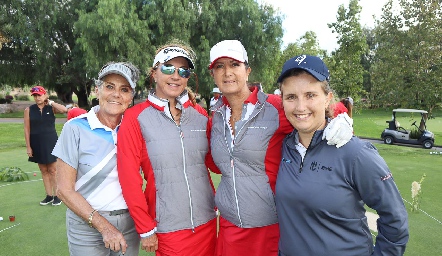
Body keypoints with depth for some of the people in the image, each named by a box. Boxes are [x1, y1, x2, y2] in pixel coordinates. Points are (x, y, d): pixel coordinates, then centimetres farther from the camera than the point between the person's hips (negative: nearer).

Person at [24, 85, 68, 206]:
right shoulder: (29, 110, 2)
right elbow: (27, 129, 1)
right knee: (44, 171, 10)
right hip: (37, 144, 2)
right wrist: (28, 146, -2)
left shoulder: (51, 108, -1)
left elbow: (64, 110, -22)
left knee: (53, 170, 1)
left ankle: (57, 195, 8)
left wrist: (50, 102, -11)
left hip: (51, 143, -2)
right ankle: (49, 196, 19)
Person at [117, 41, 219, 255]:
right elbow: (129, 177, -8)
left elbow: (213, 162, 8)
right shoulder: (136, 117, -8)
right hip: (168, 228, -3)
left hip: (207, 222, 4)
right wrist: (145, 229, -5)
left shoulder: (200, 115, 1)